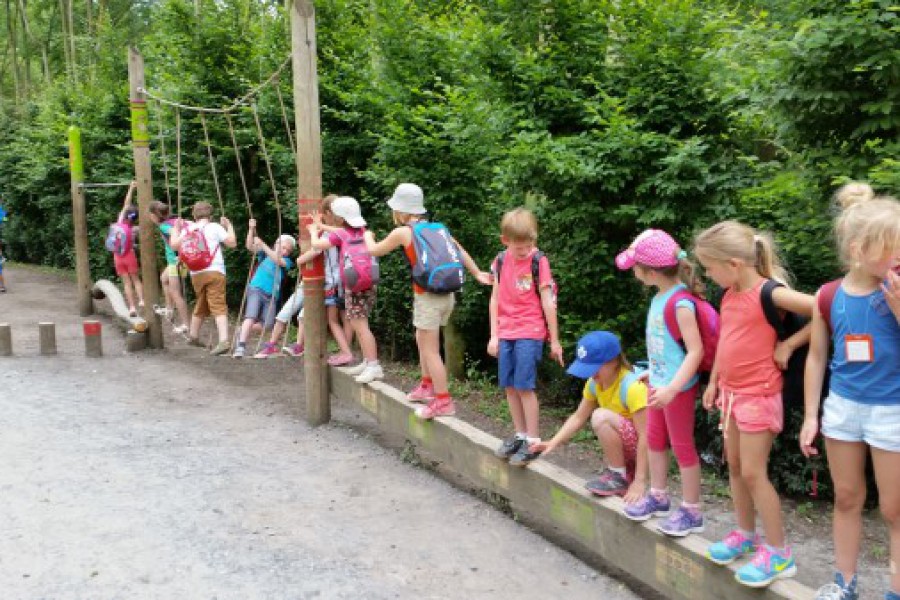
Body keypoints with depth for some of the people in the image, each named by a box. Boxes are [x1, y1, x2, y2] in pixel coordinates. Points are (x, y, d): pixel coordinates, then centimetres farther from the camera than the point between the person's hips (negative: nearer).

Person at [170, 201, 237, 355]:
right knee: (218, 306, -12)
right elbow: (232, 243, -3)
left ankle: (193, 336, 37)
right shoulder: (215, 227, 0)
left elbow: (174, 245, 11)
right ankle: (223, 340, -27)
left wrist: (176, 228, 25)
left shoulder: (187, 229, 11)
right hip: (214, 272, -4)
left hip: (196, 274, 4)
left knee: (201, 305, 23)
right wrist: (229, 226, 11)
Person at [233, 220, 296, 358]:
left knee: (267, 326, -3)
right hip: (256, 289, -2)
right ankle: (241, 346, -22)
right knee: (251, 317, -20)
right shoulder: (265, 254, 6)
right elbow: (250, 246, -6)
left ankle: (243, 333, 20)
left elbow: (278, 260, -20)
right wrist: (251, 229, -19)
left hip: (271, 296, 2)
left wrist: (263, 245, -26)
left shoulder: (287, 261, 2)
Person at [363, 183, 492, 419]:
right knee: (422, 339, 24)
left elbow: (374, 250, 8)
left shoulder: (402, 232, -6)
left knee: (430, 350, 1)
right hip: (447, 293, 7)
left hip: (428, 296, -7)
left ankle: (444, 402, 4)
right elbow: (460, 251, 13)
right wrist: (477, 273, 19)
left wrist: (367, 236, 29)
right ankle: (427, 386, 36)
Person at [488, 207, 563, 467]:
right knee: (509, 386, 8)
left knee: (524, 386, -7)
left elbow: (548, 302, -6)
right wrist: (494, 335, 6)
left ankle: (533, 441, 2)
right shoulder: (501, 261, 4)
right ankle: (520, 434, 23)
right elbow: (495, 299, 9)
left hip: (530, 333, -5)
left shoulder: (539, 261, -8)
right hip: (506, 333, 5)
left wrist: (554, 340, -3)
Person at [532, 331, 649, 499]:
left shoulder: (632, 387, -27)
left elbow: (645, 435, -27)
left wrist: (639, 482, -29)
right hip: (627, 443, 8)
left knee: (601, 416, -26)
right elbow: (578, 417, 0)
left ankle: (618, 476, -12)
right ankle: (626, 472, 12)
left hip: (645, 444, -8)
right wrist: (553, 442, -13)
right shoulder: (595, 383, -3)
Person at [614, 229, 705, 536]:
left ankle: (691, 512, 20)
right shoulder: (660, 296, 2)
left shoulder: (680, 302, -24)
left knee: (682, 446, 4)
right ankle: (658, 497, 37)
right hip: (659, 382, 9)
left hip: (678, 387, -9)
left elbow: (696, 350, -27)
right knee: (654, 439, 19)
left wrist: (672, 388, -34)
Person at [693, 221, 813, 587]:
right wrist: (714, 382, 17)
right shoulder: (730, 293, 4)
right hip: (731, 391, 8)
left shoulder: (769, 293, -19)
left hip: (759, 394, -8)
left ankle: (778, 554, 9)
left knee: (753, 472, -4)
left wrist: (788, 345, -17)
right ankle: (745, 534, 31)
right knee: (734, 466, 15)